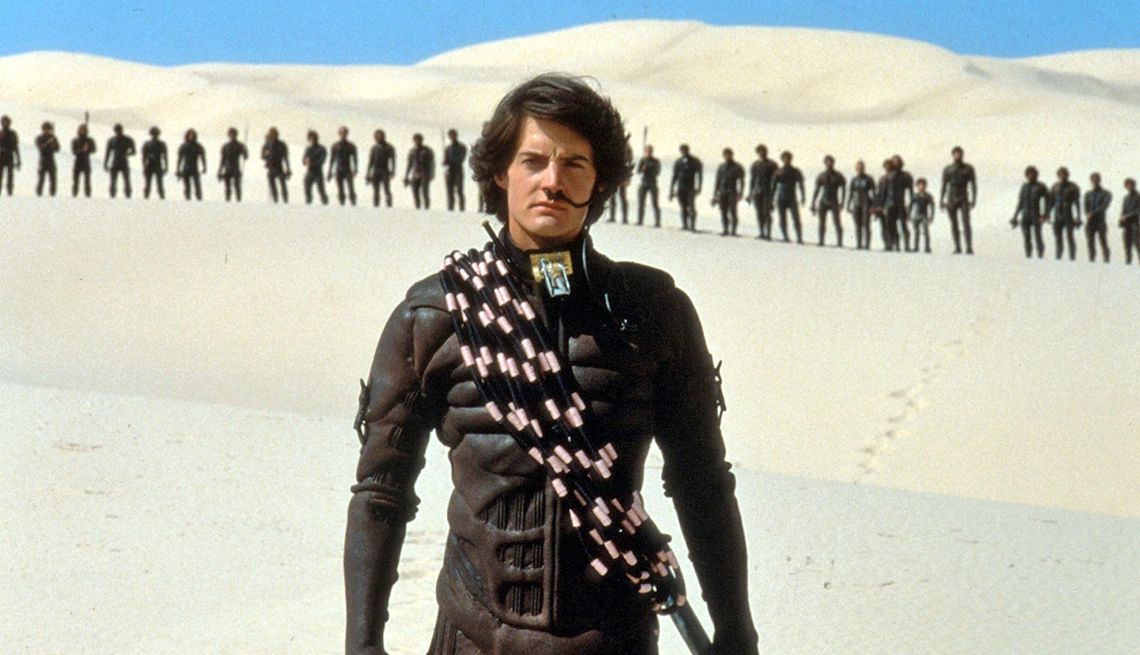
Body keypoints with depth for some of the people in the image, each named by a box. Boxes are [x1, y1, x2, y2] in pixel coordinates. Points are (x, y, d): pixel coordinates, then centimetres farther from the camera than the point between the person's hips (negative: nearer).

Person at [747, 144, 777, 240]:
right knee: (759, 214, 4)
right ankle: (762, 233, 11)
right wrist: (750, 193, 13)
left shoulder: (772, 165, -1)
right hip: (757, 192, 4)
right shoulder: (755, 165, 11)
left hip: (768, 192, -4)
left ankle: (768, 234, -10)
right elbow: (752, 179, 16)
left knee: (767, 213, -10)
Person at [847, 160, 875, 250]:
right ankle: (858, 244, 3)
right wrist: (848, 206, 7)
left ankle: (867, 244, -10)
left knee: (866, 225, -10)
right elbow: (850, 193, 12)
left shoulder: (869, 179, -2)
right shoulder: (854, 179, 8)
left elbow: (873, 193, -3)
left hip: (866, 204, -4)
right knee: (858, 226, 1)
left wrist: (873, 206, -12)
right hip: (856, 204, 4)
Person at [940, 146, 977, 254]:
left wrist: (974, 200, -8)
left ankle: (969, 248, -20)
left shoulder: (968, 169, 2)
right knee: (954, 224, 1)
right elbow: (944, 186, 8)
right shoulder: (947, 170, 5)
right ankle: (957, 248, 6)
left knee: (966, 223, -15)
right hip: (951, 200, 2)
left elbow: (974, 185, 1)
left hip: (964, 200, -2)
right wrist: (941, 202, 2)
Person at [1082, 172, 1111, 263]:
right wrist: (1088, 215, -17)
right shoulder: (1088, 194, 16)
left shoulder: (1106, 193, 6)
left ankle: (1106, 260, -4)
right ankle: (1091, 260, -4)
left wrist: (1093, 213, -21)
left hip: (1101, 222, -3)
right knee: (1091, 243, -4)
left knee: (1103, 242, -8)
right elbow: (1086, 207, 5)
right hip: (1090, 223, 3)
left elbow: (1105, 206, -10)